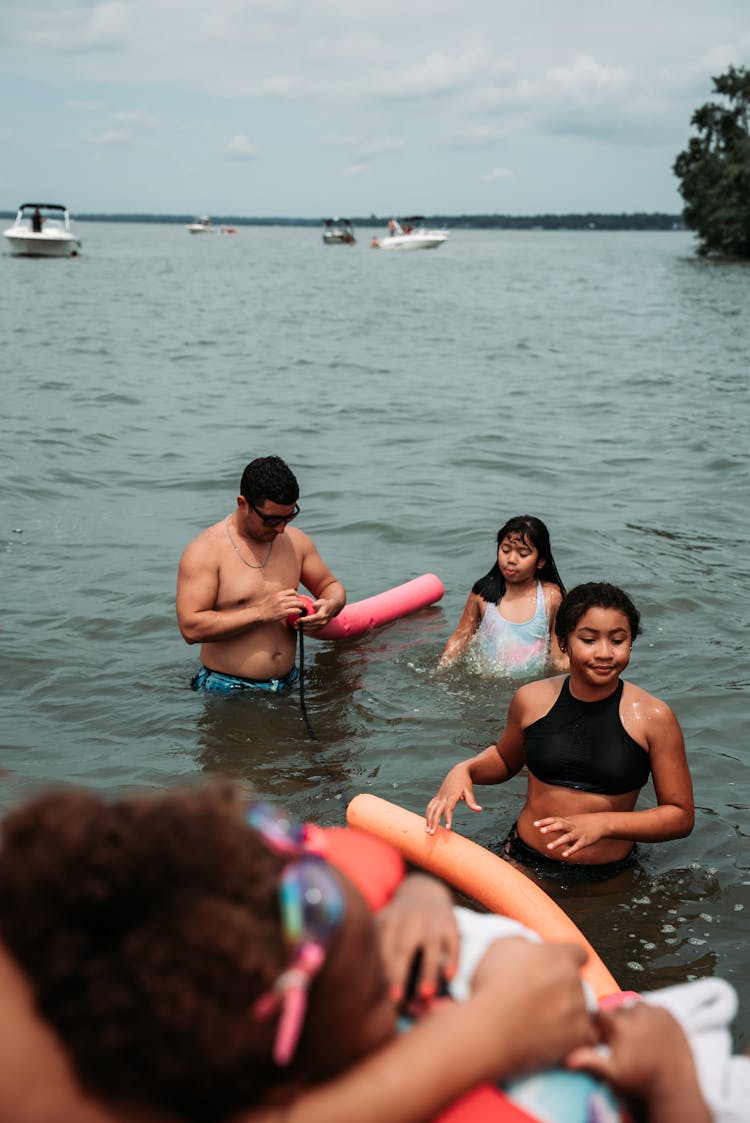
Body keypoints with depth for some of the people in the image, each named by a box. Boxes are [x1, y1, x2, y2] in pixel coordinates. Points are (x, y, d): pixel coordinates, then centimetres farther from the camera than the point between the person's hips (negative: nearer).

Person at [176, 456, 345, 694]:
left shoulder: (296, 541, 9)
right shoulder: (205, 551, -8)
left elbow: (331, 585, 24)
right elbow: (190, 628, -16)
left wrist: (330, 605, -2)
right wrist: (261, 613, -19)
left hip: (288, 684, 5)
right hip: (226, 691, -5)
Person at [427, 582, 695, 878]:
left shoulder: (653, 717, -9)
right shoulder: (531, 700, -2)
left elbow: (681, 817, -6)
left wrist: (604, 823, -20)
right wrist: (464, 770, -3)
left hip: (607, 877, 1)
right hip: (523, 862, 0)